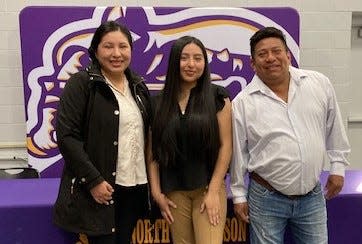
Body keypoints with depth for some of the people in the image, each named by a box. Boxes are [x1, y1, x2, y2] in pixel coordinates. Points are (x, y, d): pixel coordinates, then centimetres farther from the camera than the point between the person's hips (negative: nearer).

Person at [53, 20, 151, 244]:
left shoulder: (138, 85, 10)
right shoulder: (81, 83, -8)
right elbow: (67, 136, -14)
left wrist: (151, 178, 8)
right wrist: (93, 180, -18)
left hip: (135, 187, 6)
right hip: (100, 187, -6)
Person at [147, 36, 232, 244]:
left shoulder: (217, 97, -2)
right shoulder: (159, 103, 4)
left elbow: (225, 145, -5)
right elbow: (153, 151, 5)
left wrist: (213, 191, -9)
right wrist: (157, 193, 1)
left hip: (208, 188, -2)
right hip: (175, 192, 2)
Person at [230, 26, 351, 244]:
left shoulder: (320, 84, -2)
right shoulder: (242, 103, -8)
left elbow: (334, 129, 10)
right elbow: (238, 153, -2)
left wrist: (338, 167, 11)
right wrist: (239, 195, 2)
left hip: (313, 196, 3)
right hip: (266, 199, -2)